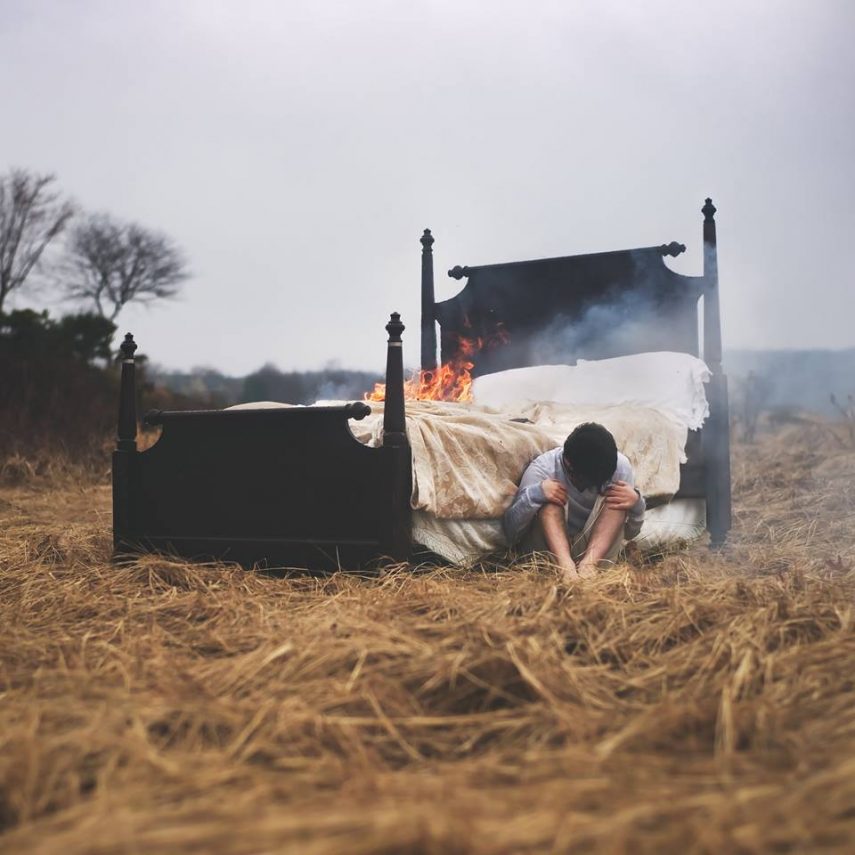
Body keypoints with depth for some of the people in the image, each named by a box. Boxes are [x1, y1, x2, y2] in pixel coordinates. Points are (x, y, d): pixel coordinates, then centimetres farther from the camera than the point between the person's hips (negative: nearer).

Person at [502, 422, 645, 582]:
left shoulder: (620, 466, -8)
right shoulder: (543, 469, -16)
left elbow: (629, 534, 0)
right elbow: (510, 533, -17)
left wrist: (637, 503, -20)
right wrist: (534, 494, -32)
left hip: (597, 551, 2)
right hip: (550, 548, -2)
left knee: (615, 501, -20)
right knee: (549, 502, -26)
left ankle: (589, 563, -37)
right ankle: (565, 566, -44)